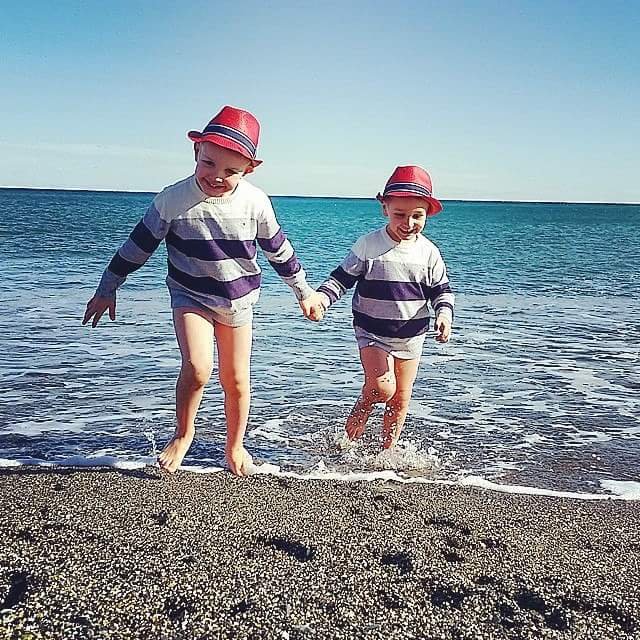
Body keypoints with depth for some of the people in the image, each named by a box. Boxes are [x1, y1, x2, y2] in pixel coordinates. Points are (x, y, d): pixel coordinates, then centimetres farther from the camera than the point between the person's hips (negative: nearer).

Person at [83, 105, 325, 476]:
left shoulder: (255, 202, -13)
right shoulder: (172, 200, -17)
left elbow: (279, 250, 2)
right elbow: (138, 246, -5)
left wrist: (305, 292, 10)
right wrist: (107, 290, 1)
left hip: (238, 299, 2)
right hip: (190, 295, -2)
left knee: (236, 380, 9)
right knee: (197, 368, -22)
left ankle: (235, 445, 32)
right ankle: (183, 434, 5)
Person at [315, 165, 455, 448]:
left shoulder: (429, 252, -4)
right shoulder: (368, 245, -11)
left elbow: (441, 289, 5)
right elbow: (342, 277, -5)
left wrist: (444, 313, -15)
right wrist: (321, 298, -23)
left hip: (411, 336, 3)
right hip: (372, 332, -3)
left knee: (401, 399, 10)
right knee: (382, 387, -22)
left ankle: (387, 450, 29)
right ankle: (362, 408, 13)